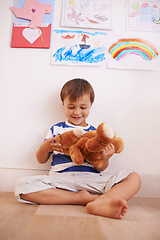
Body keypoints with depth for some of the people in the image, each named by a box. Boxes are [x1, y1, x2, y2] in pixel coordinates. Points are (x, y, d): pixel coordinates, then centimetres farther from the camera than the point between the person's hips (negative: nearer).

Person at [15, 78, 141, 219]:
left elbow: (99, 169, 10)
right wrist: (45, 147, -8)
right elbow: (41, 160, 15)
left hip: (91, 179, 1)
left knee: (134, 178, -16)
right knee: (23, 186, -27)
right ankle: (81, 198, -21)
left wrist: (104, 159, -13)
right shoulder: (56, 129, 13)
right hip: (61, 178, 0)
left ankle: (100, 203, -42)